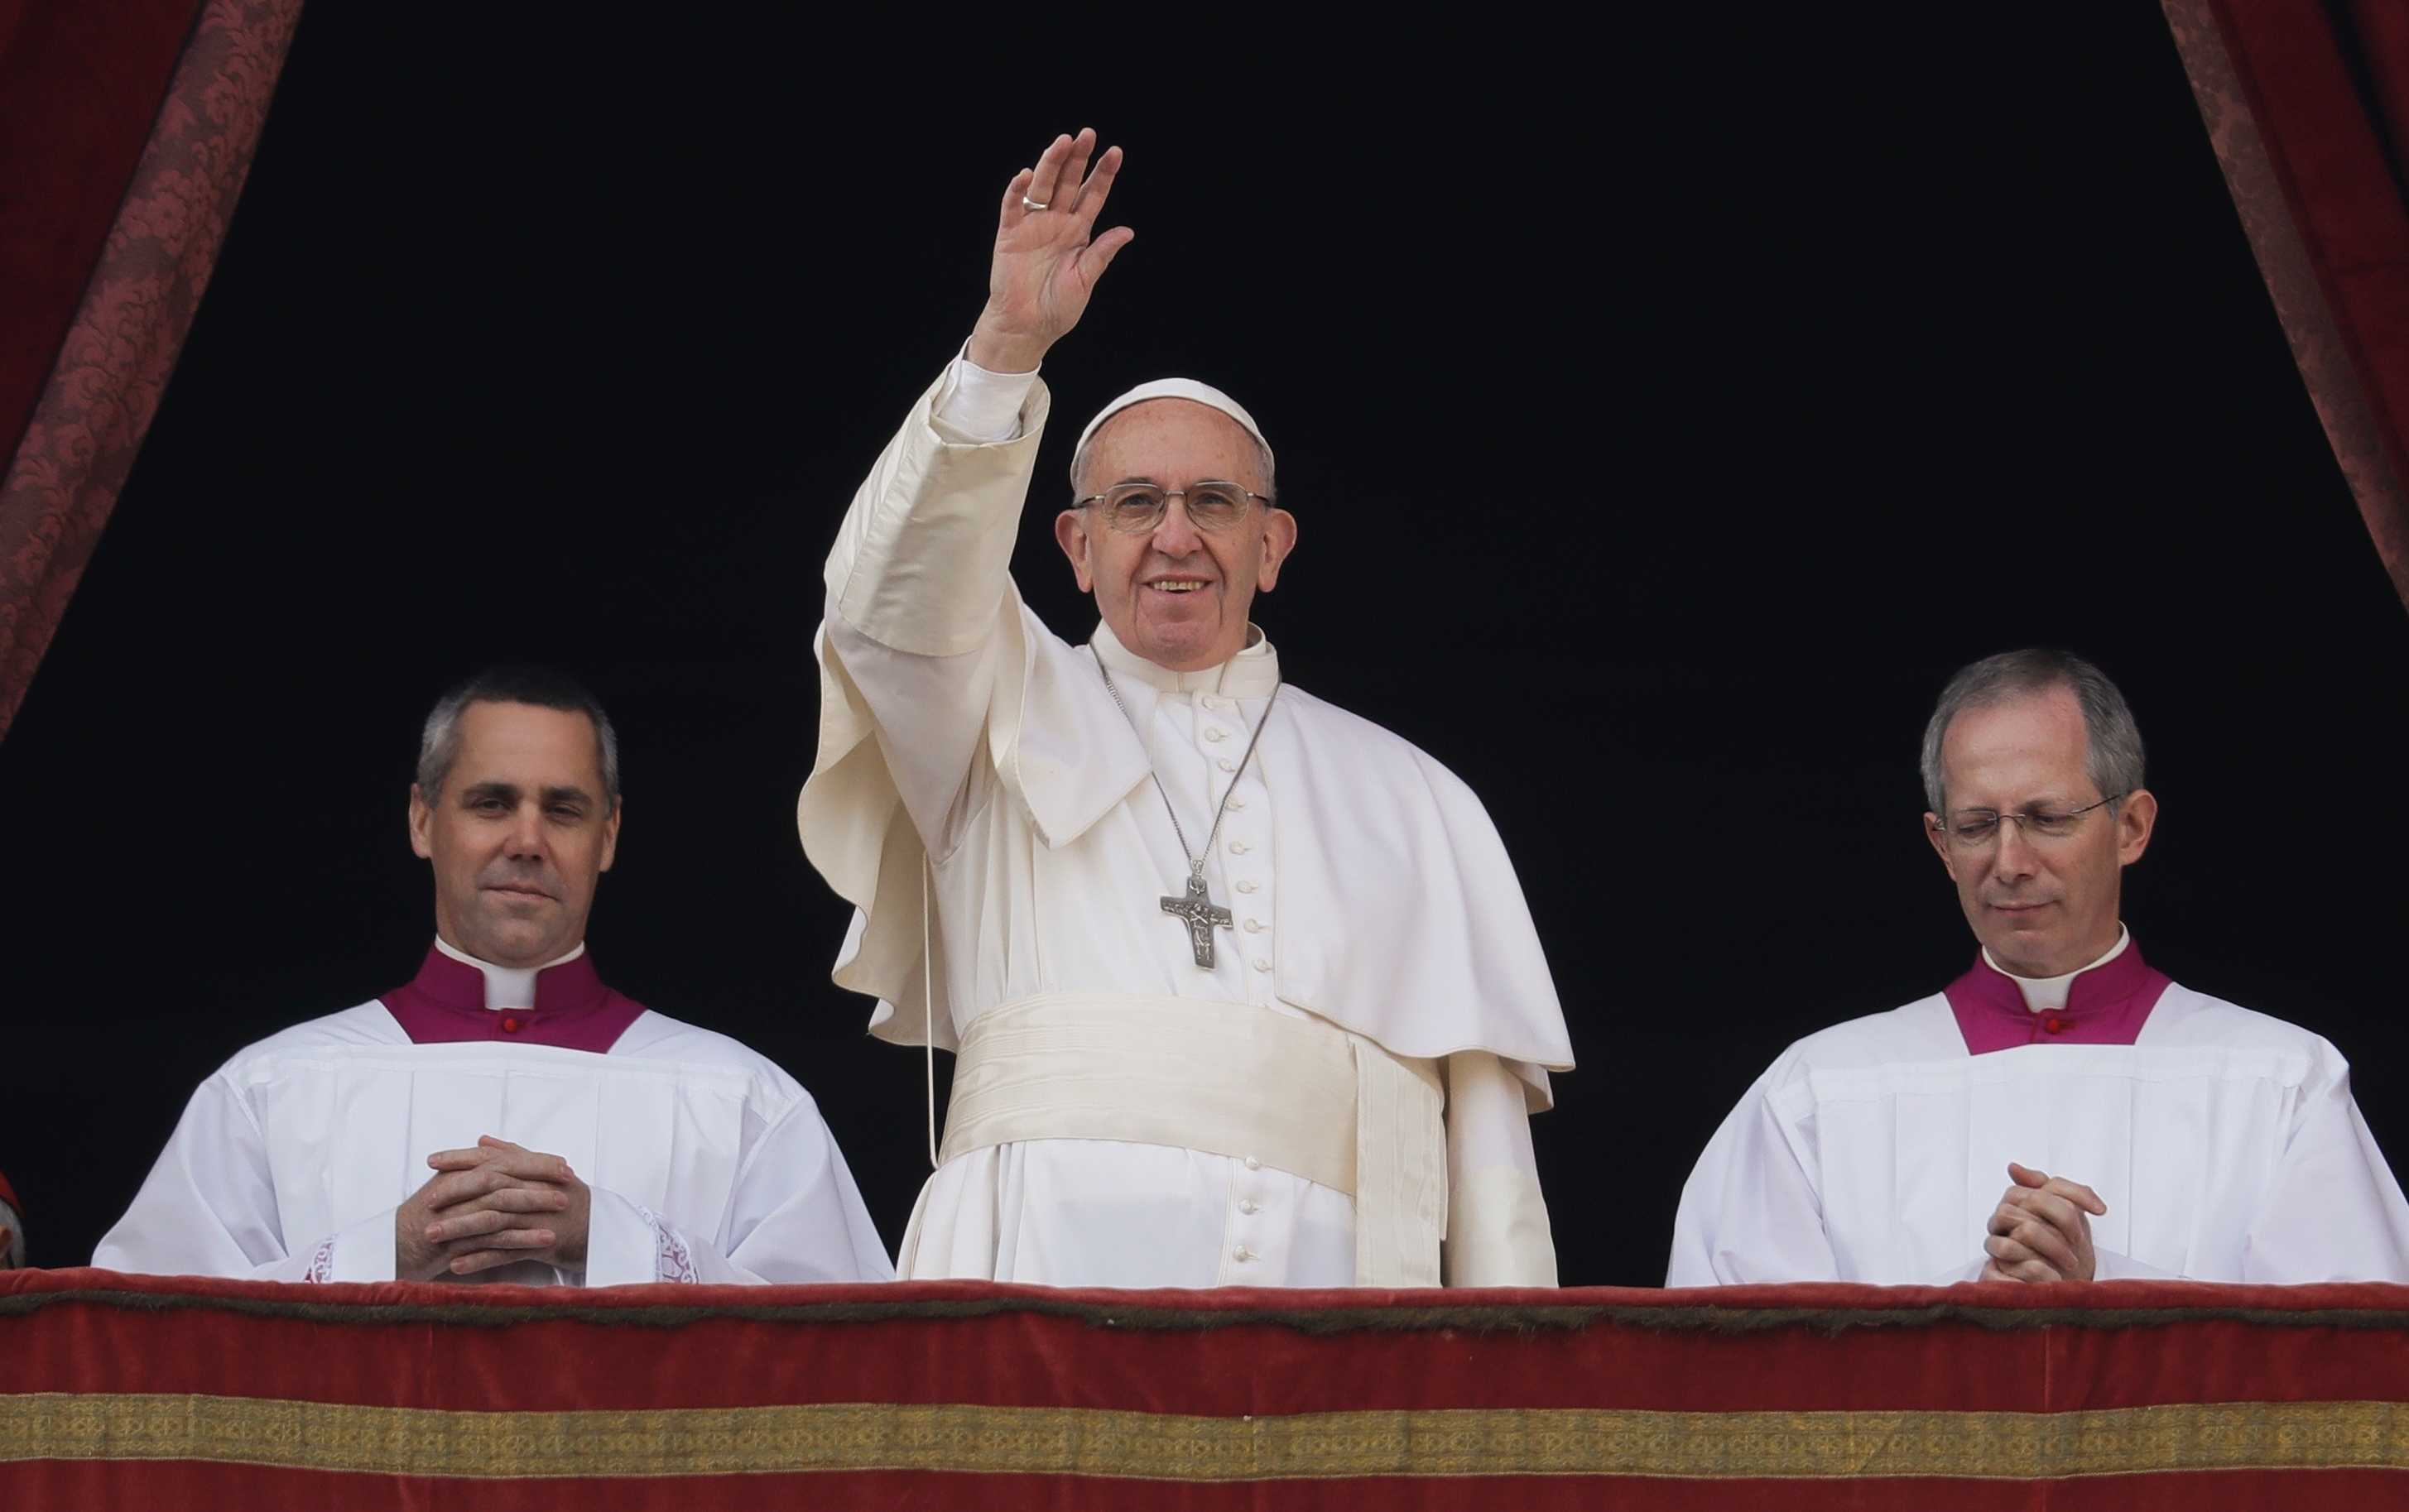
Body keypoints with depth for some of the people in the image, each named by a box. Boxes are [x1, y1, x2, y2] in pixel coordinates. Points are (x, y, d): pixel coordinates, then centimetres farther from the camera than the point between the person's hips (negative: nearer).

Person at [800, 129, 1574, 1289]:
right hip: (1049, 1263, -1)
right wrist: (1006, 347, -12)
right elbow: (894, 601, -1)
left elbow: (1484, 1110, 16)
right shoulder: (1014, 717, 21)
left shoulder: (1409, 801, 23)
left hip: (1323, 1280, 1)